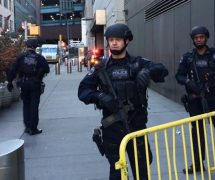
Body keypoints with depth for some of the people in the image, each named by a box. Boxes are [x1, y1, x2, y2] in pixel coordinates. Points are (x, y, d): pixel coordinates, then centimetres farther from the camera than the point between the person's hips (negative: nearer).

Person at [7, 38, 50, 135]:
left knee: (26, 105, 16)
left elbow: (13, 69, -5)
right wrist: (39, 74, 7)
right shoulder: (39, 57, -4)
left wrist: (10, 81, -1)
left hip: (24, 84, 2)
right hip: (35, 84, -2)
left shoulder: (21, 56, -2)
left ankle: (27, 127, 19)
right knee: (34, 106, 4)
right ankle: (33, 129, 5)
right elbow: (46, 69, -10)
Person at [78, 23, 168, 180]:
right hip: (112, 128, 0)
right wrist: (99, 96, -18)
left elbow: (162, 70, -13)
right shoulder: (101, 68, 3)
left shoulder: (138, 63, 1)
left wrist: (148, 72, -34)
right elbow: (83, 90, 1)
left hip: (136, 125, 0)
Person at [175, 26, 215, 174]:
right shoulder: (187, 57, 5)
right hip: (195, 99, 2)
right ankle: (198, 163, 19)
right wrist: (188, 82, -16)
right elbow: (179, 76, 3)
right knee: (197, 130, 10)